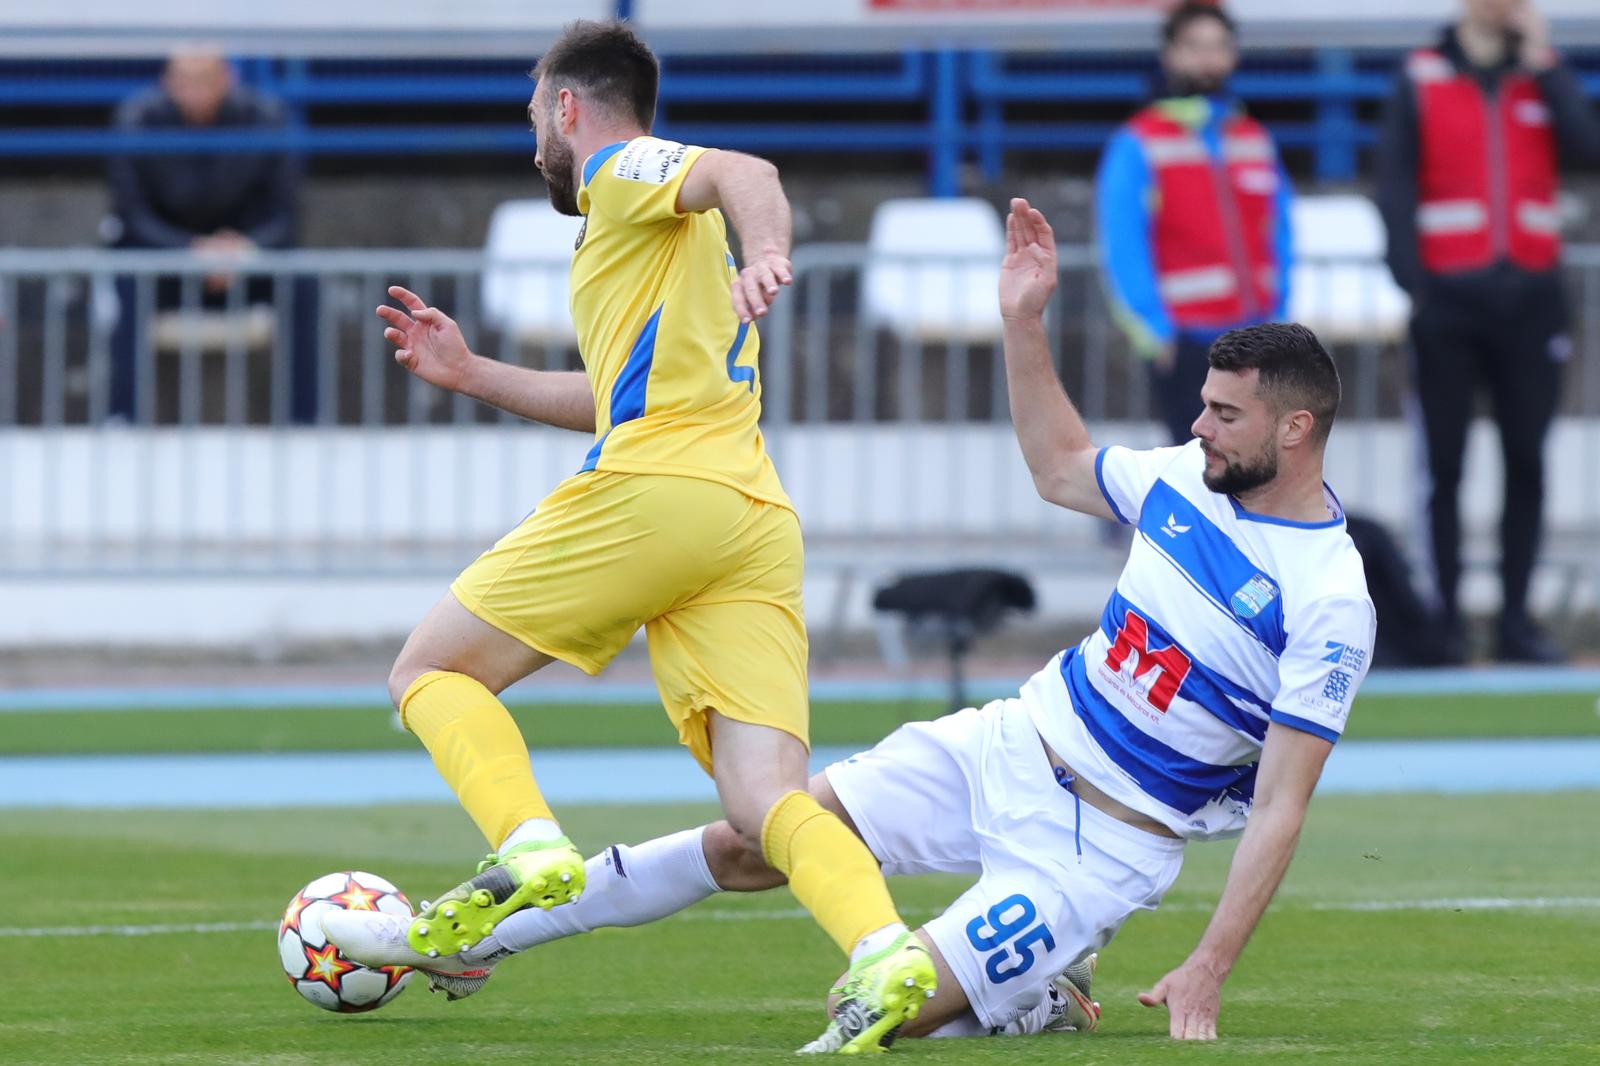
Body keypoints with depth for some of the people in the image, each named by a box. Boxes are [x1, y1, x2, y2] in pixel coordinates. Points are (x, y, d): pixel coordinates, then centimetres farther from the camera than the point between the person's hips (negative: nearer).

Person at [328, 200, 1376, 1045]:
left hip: (1104, 841, -6)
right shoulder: (1193, 479, 0)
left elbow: (1280, 806, -19)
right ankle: (465, 938, 9)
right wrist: (1024, 320, 11)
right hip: (1017, 744, 6)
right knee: (750, 843, -1)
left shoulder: (1330, 605, -21)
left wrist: (1210, 968, -23)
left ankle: (1023, 1008, 14)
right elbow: (1059, 466, 22)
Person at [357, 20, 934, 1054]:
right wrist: (471, 375, 45)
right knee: (766, 801, -8)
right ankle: (885, 951, -33)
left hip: (652, 496, -8)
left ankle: (529, 850, -17)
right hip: (756, 520, 8)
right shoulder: (664, 230, 35)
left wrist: (765, 256, -36)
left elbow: (746, 174, -15)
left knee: (430, 673, 6)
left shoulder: (623, 171, 7)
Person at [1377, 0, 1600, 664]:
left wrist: (1544, 65, -8)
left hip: (1530, 296, 2)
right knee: (1445, 465, 1)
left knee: (1526, 460, 3)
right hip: (1449, 297, -2)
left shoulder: (1541, 76, 10)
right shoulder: (1420, 80, 4)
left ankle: (1516, 619, 8)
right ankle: (1445, 617, 5)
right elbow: (1395, 185, -1)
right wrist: (1413, 281, -10)